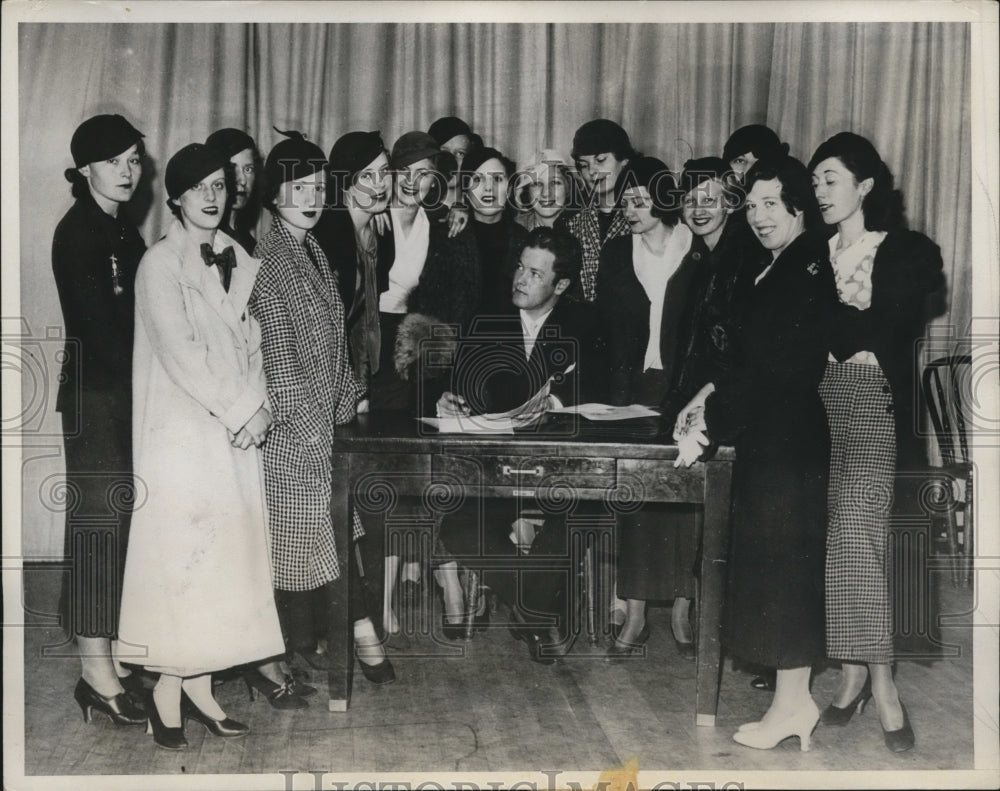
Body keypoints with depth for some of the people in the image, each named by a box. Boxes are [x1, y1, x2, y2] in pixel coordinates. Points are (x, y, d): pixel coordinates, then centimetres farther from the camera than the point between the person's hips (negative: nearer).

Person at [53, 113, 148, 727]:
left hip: (129, 394, 8)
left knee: (121, 521, 9)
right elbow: (98, 327, -17)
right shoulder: (78, 233, -10)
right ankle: (97, 673, 2)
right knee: (99, 522, -5)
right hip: (97, 395, -8)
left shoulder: (124, 232, 15)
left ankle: (112, 659, 17)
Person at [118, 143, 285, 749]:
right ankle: (169, 690, 4)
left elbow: (254, 342, 10)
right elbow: (178, 353, -13)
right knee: (180, 553, -5)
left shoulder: (240, 260, 12)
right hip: (183, 432, -6)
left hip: (237, 432, 6)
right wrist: (240, 411, -13)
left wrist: (259, 406, -7)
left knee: (225, 553, 6)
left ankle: (199, 685, 13)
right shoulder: (161, 265, -6)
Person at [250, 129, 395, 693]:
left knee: (336, 524, 9)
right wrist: (306, 418, -16)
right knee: (300, 530, 1)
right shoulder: (268, 257, -13)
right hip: (295, 420, -8)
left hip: (330, 414, 8)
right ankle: (303, 646, 12)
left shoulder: (314, 250, 13)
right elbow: (274, 348, -16)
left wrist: (354, 392, 13)